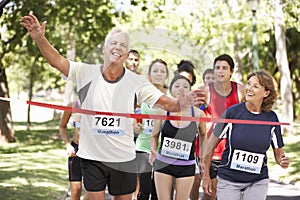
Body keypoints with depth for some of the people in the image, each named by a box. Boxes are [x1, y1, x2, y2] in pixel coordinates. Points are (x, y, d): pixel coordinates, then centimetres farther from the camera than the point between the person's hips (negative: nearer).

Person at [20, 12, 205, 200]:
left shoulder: (136, 82, -5)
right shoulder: (87, 73, -4)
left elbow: (166, 103, -11)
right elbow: (57, 60, -14)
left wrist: (180, 103, -34)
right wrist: (40, 38, -31)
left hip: (124, 158, 1)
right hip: (92, 156, -1)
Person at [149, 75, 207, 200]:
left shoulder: (198, 114, -5)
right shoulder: (163, 112, -4)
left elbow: (203, 135, 14)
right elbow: (154, 136, 8)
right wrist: (153, 151, -10)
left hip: (187, 167, 0)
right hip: (163, 164, 0)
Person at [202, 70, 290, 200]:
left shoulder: (271, 118, -2)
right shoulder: (232, 112, -10)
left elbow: (278, 151, 10)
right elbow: (211, 143, -2)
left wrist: (282, 161, -13)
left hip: (258, 182, 2)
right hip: (228, 180, -2)